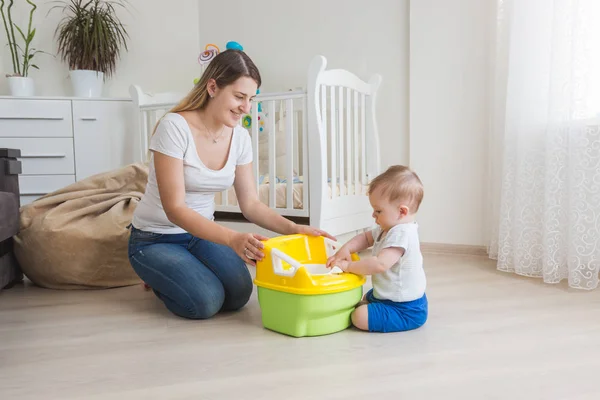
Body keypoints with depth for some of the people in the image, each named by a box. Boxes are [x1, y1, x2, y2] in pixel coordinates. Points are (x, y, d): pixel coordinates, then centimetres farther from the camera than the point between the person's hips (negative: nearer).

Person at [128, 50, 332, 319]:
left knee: (238, 295, -14)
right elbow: (174, 209, -29)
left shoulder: (240, 137, -6)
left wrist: (292, 229, -19)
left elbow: (250, 204, -2)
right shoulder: (174, 127, -24)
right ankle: (158, 278, 10)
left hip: (201, 233, 5)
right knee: (206, 302, -23)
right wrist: (232, 239, -42)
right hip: (155, 239, -5)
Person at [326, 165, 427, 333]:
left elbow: (380, 264, -40)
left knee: (360, 317, -22)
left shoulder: (401, 234, -30)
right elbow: (366, 238, 12)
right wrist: (345, 249, -8)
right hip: (385, 295, 11)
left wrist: (348, 266, -29)